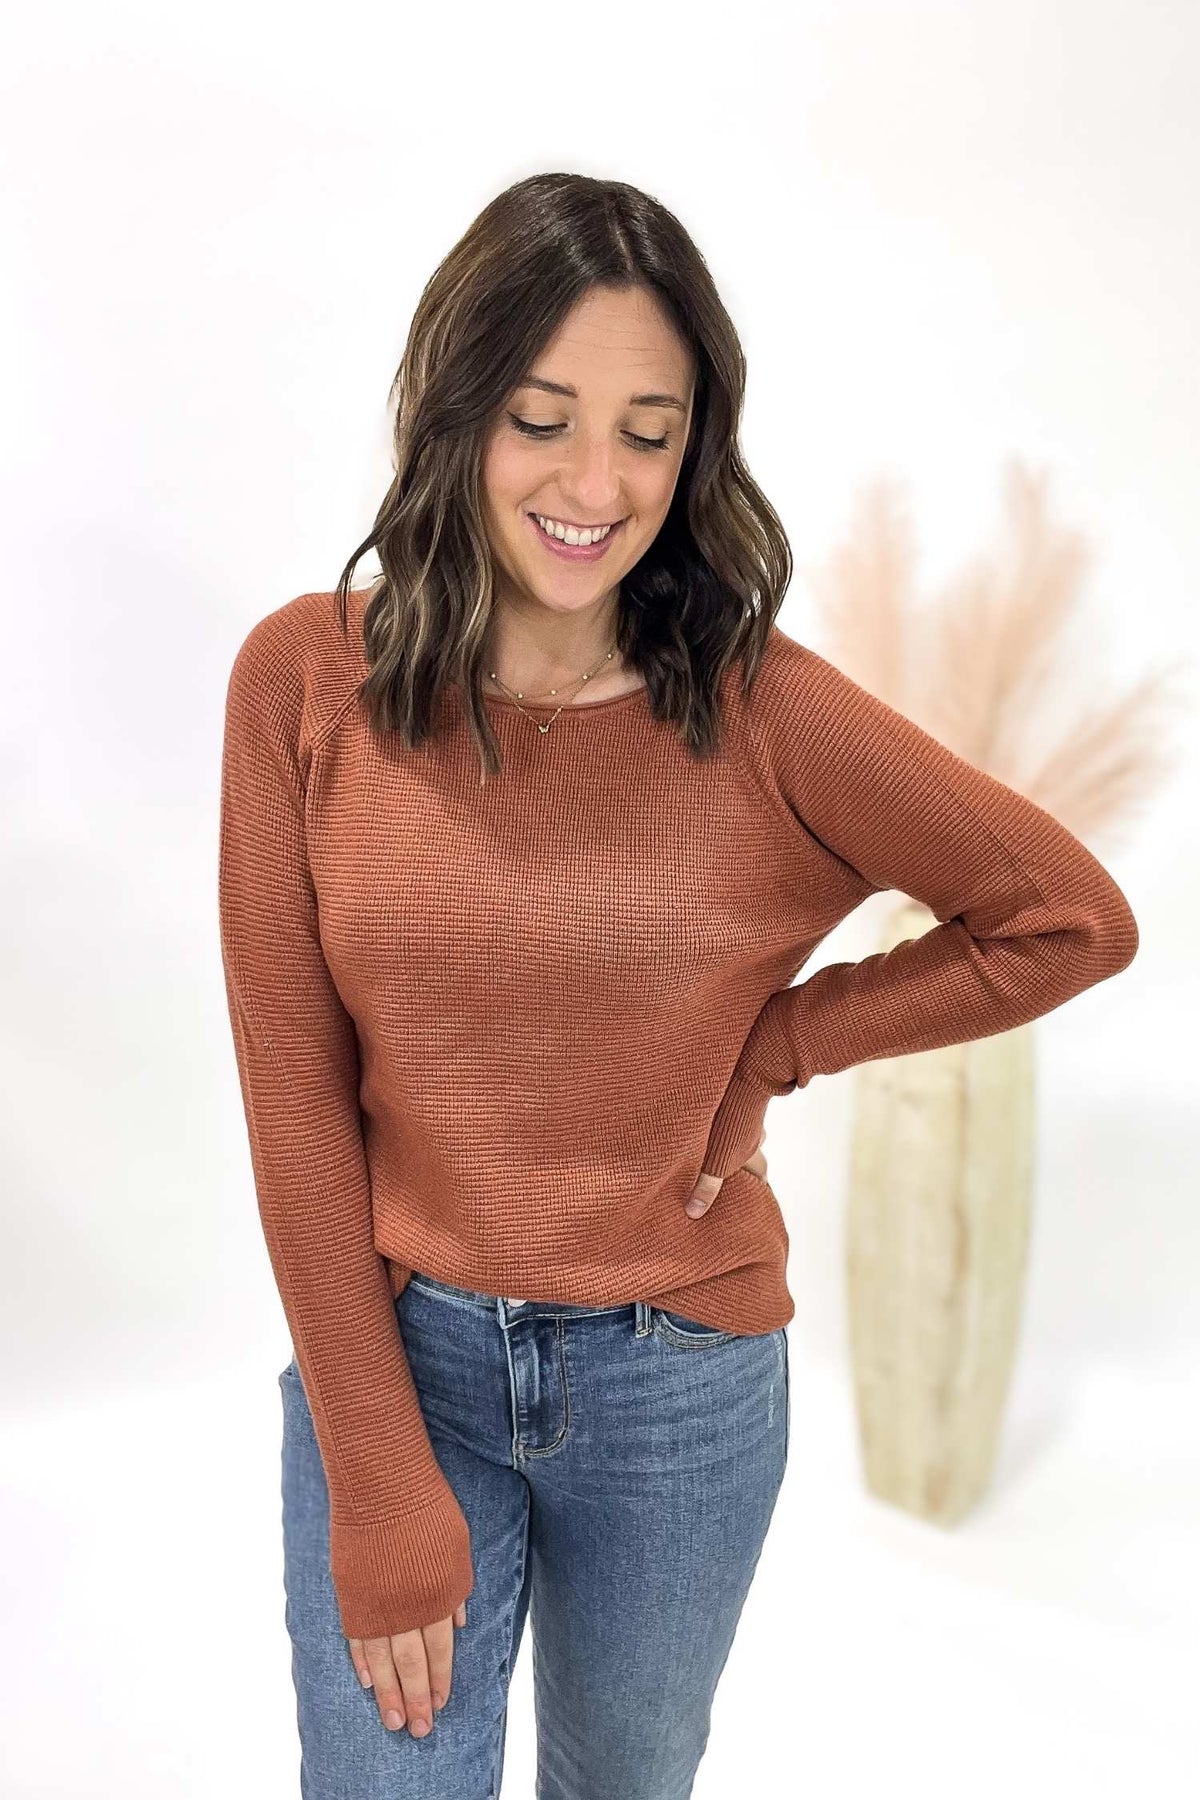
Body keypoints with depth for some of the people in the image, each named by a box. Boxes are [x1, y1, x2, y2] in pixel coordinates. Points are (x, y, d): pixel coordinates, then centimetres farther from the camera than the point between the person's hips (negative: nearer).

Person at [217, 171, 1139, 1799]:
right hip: (393, 1354, 0)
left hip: (681, 1381, 1)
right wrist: (380, 1482, -11)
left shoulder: (761, 709, -13)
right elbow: (297, 1094, -10)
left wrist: (776, 1042, -8)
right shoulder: (306, 682, -11)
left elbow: (1071, 917, -3)